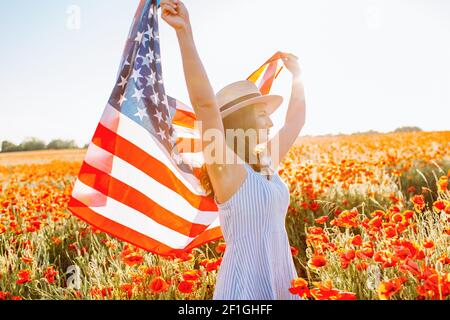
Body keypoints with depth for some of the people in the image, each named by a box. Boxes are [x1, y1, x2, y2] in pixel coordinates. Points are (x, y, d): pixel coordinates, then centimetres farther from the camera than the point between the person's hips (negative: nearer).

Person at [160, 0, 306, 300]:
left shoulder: (266, 163, 6)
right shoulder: (225, 167, -16)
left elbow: (296, 120, 20)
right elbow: (204, 103, -29)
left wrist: (297, 76, 24)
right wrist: (185, 33, -36)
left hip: (282, 283, 8)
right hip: (246, 287, -8)